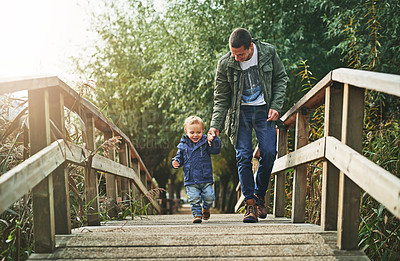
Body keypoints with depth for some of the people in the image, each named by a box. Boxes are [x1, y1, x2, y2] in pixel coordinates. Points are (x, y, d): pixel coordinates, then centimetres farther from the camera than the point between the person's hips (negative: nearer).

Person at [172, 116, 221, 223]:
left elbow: (216, 150, -10)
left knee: (209, 197, -2)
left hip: (206, 179, -1)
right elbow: (180, 157, 16)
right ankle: (197, 214, 11)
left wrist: (214, 140, -27)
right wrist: (175, 162, -5)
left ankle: (206, 208, 29)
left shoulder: (205, 143, 3)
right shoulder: (183, 145, 8)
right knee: (194, 199, -8)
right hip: (190, 180, 1)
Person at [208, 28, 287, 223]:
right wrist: (215, 125, -12)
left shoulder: (268, 52, -8)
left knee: (268, 153, -10)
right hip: (240, 112, 0)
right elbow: (221, 98, -2)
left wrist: (276, 106, -6)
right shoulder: (225, 64, -10)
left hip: (263, 110, 1)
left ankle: (260, 194, 12)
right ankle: (250, 204, -1)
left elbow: (281, 79, 6)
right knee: (243, 156, -9)